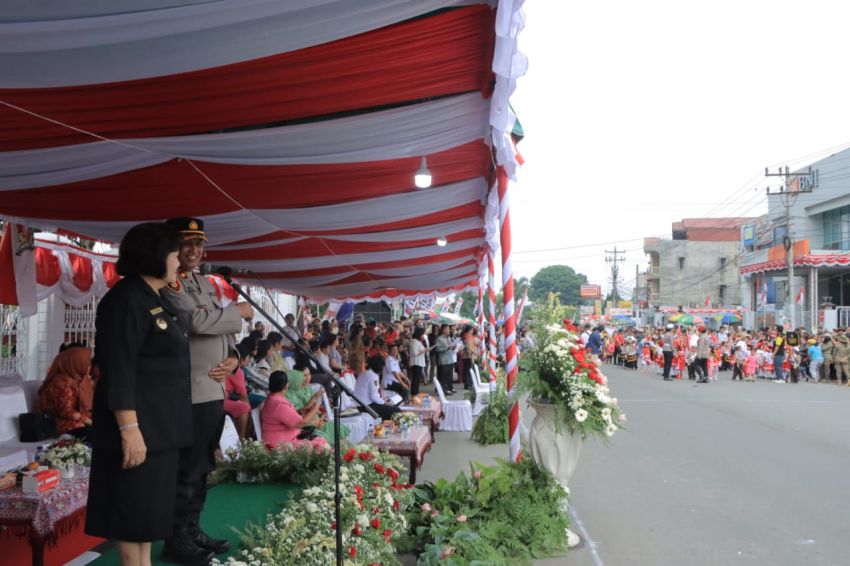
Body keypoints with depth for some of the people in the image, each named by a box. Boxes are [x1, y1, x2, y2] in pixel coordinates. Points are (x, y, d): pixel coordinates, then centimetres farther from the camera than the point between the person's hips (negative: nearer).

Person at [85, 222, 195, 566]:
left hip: (158, 423, 10)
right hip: (139, 424, -10)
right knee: (135, 506, -1)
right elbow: (119, 371, -22)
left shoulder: (152, 299, 13)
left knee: (150, 505, 14)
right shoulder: (126, 299, -16)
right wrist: (129, 428, -26)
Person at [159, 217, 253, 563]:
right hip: (189, 393, -9)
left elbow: (221, 328, 21)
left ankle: (193, 532, 27)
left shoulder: (205, 283, 17)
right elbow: (196, 321, -24)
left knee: (202, 469, 16)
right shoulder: (169, 285, -10)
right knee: (187, 470, -2)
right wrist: (239, 312, -10)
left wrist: (231, 359, 3)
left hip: (214, 390, 9)